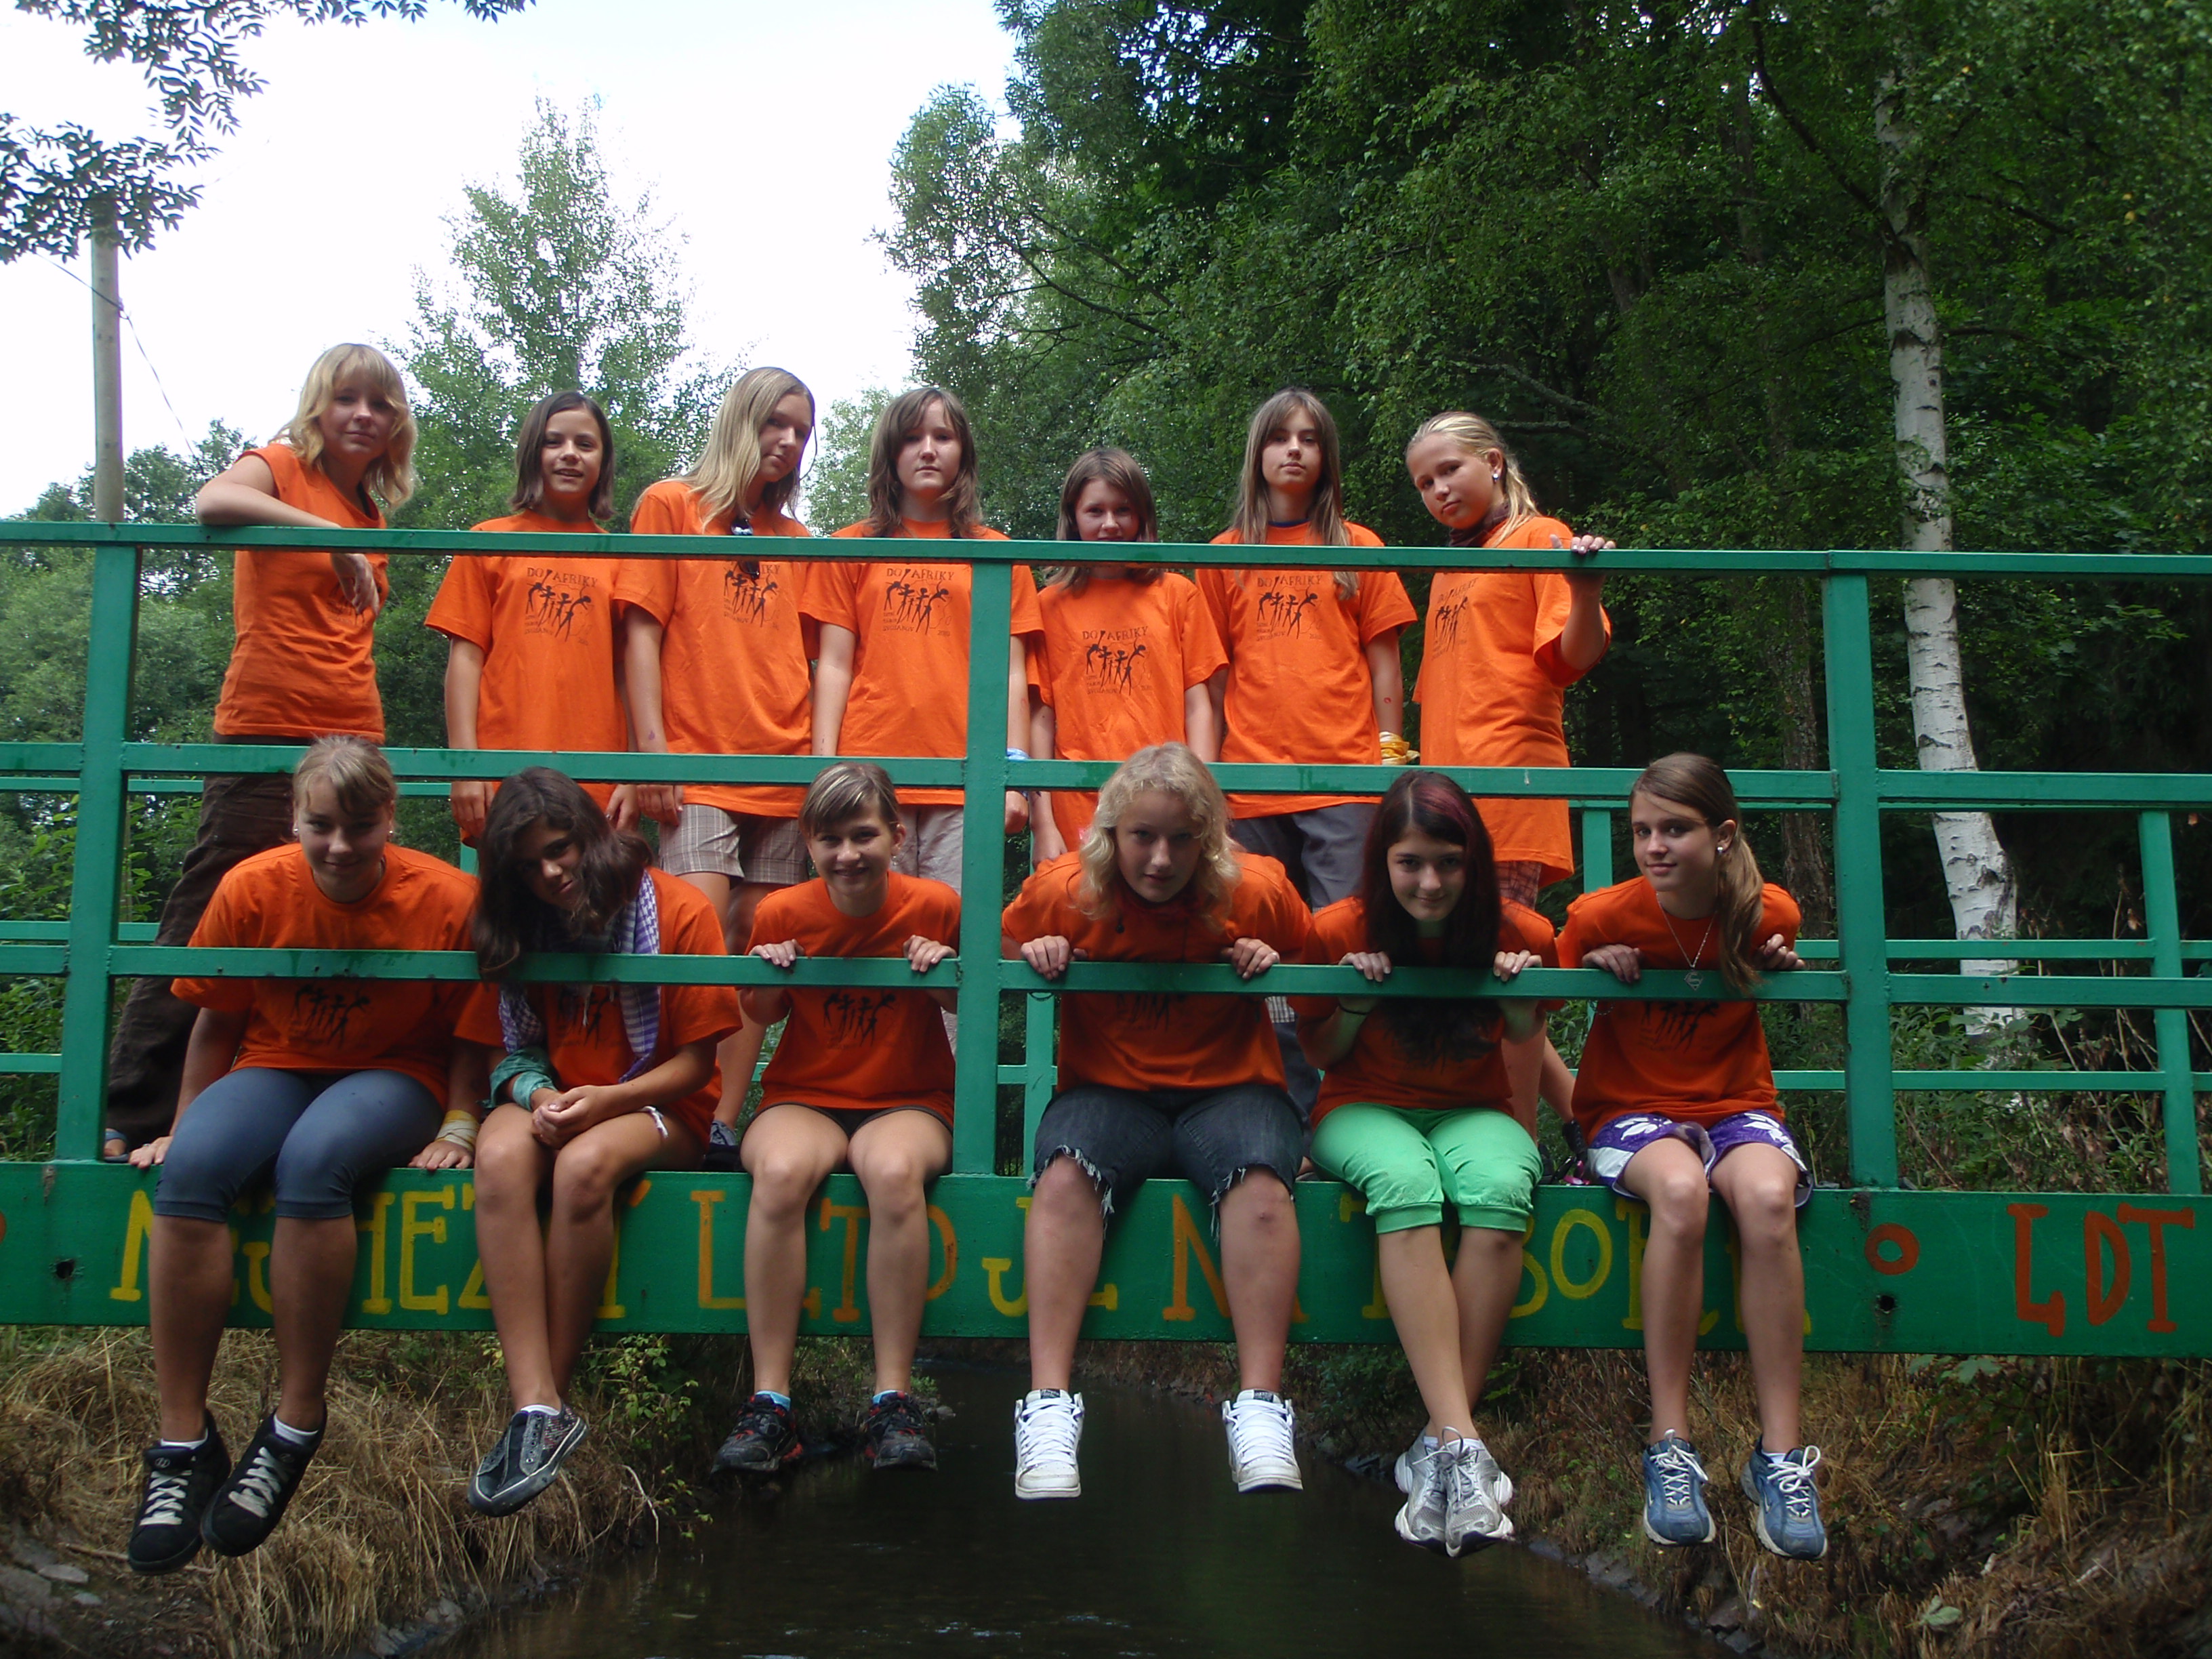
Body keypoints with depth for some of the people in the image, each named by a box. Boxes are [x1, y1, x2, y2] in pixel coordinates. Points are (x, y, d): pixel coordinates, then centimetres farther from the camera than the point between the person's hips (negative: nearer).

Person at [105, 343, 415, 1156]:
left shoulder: (370, 514, 18)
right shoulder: (280, 466, 1)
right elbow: (212, 503, -22)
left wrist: (366, 746, 14)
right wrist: (329, 532, -24)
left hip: (351, 743, 6)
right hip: (265, 734, -6)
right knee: (206, 929, -5)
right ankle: (131, 1113, 1)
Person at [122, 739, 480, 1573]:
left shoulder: (446, 900, -11)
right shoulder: (252, 888, -4)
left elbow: (470, 1034, 0)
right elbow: (217, 1024, 9)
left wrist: (457, 1129, -11)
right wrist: (182, 1128, 7)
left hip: (392, 1077, -3)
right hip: (275, 1069, 3)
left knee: (313, 1159, -37)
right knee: (189, 1170, -30)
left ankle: (294, 1430, -23)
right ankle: (182, 1442, -19)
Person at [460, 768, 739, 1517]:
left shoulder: (680, 911, -6)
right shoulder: (521, 926, 8)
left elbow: (697, 1061, -6)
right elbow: (514, 1048, 9)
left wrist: (606, 1098, -20)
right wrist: (537, 1095, -15)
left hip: (659, 1105, -3)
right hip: (554, 1099, 4)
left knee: (583, 1166, -38)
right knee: (499, 1158, -33)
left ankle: (548, 1405, -26)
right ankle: (536, 1408, -37)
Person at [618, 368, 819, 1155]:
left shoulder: (795, 540, 19)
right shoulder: (671, 506, 9)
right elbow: (642, 633, 2)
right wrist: (653, 749, -7)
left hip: (785, 773, 4)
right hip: (698, 766, -4)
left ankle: (724, 1122, 3)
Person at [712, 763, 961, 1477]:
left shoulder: (936, 908, -4)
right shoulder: (782, 914, -2)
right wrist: (766, 980, -7)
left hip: (908, 1102, -1)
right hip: (803, 1098, 1)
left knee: (895, 1170, -38)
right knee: (780, 1170, -36)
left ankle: (894, 1399, -27)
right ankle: (770, 1400, -27)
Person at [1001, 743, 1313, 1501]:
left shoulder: (1259, 890, -3)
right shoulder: (1061, 891, -3)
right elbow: (1000, 956, 15)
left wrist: (1276, 969, -8)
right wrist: (1032, 959, -8)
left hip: (1231, 1088, 0)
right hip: (1109, 1090, 0)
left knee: (1259, 1182, -34)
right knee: (1065, 1174, -33)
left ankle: (1261, 1403, -29)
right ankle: (1048, 1401, -31)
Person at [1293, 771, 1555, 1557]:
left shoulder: (1516, 934, -5)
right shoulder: (1339, 931, -7)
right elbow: (1320, 1055, 5)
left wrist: (1520, 1003, -10)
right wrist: (1355, 1005, -15)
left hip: (1473, 1111, 1)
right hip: (1365, 1111, -1)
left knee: (1500, 1189, -37)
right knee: (1406, 1182, -39)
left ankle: (1439, 1446, -33)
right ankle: (1461, 1443, -43)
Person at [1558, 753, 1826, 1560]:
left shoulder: (1769, 914, -5)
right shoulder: (1603, 917, -10)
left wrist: (1780, 971, -6)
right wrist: (1597, 970, -14)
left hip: (1737, 1105, 2)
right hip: (1631, 1110, -1)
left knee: (1767, 1198, -35)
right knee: (1680, 1191, -38)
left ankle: (1780, 1453, -26)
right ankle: (1669, 1445, -29)